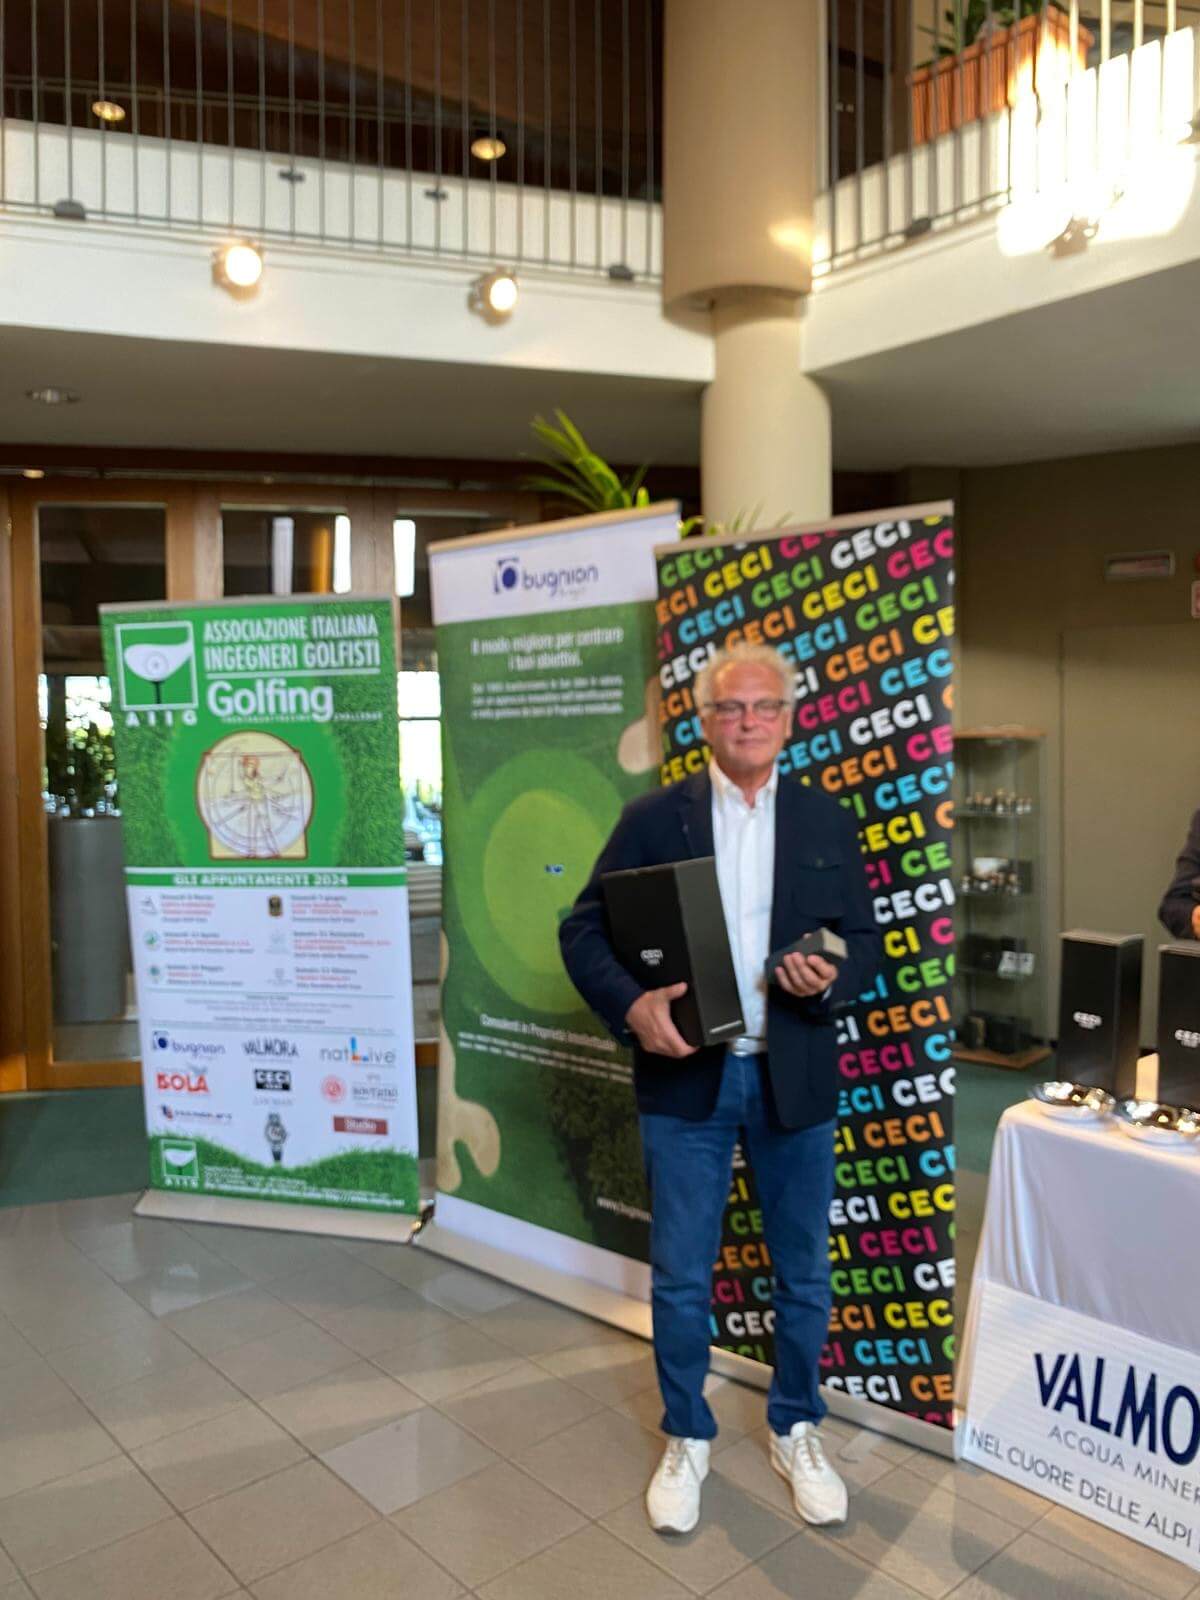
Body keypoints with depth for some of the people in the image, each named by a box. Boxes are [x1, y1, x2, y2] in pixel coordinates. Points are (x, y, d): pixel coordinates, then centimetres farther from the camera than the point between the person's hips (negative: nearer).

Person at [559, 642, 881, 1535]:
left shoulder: (829, 822, 3)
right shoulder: (652, 819, -1)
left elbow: (867, 943, 5)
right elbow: (583, 931, -3)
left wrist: (831, 981, -16)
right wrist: (630, 1004, -20)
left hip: (795, 1079, 2)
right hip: (686, 1077, -1)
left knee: (803, 1273, 16)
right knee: (681, 1278, 10)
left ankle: (796, 1432, 39)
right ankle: (687, 1439, 33)